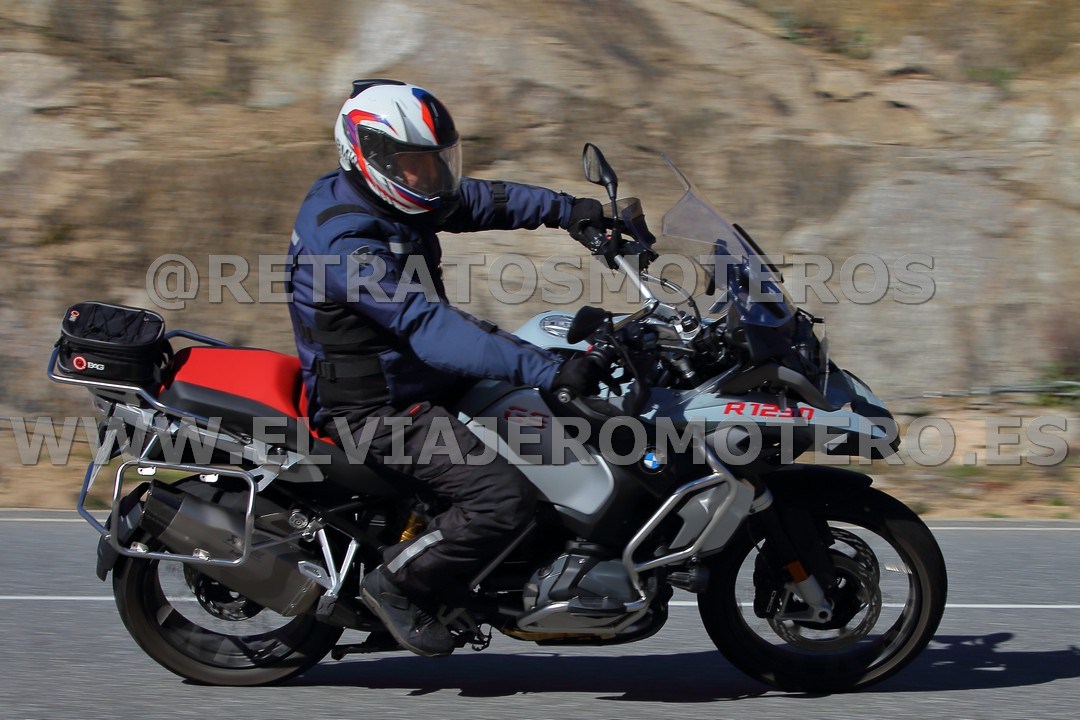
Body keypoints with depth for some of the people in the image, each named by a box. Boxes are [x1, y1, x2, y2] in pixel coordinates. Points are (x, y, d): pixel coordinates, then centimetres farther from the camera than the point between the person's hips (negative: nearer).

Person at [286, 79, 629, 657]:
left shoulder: (388, 199, 5)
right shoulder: (345, 239, -26)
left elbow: (477, 200, 18)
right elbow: (429, 328, -35)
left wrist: (566, 210, 4)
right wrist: (548, 371, -41)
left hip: (411, 381, 11)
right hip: (374, 409, -11)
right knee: (503, 499, -23)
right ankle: (398, 584, -4)